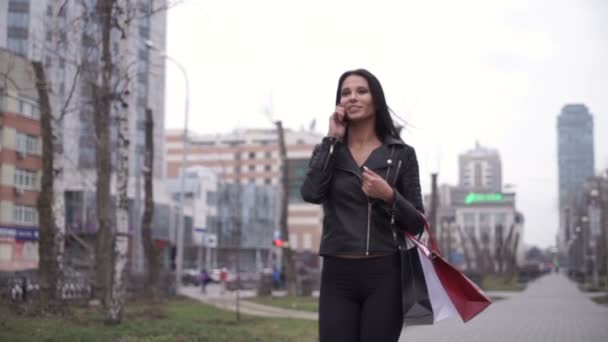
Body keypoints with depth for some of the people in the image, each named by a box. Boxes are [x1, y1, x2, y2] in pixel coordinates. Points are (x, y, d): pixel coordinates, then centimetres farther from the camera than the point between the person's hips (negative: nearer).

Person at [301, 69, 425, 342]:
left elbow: (417, 223, 4)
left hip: (384, 275, -1)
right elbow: (310, 193, -10)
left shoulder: (401, 154, 5)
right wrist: (333, 139, -5)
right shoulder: (327, 151, 10)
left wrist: (389, 196, -15)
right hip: (337, 276, 1)